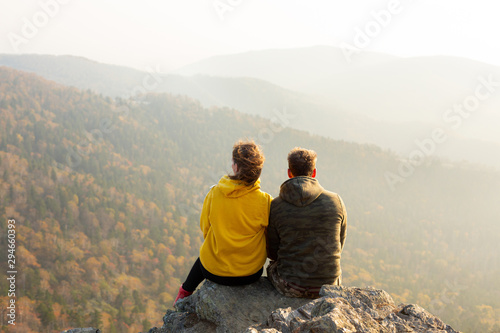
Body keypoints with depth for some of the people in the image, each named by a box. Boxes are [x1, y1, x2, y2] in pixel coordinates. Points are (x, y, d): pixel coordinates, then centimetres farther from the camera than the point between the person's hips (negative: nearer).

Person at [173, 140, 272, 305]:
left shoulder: (213, 194, -17)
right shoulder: (264, 201, -20)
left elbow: (204, 227, -2)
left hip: (213, 271, 0)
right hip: (251, 274, 0)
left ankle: (185, 292, 48)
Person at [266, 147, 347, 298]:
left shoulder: (275, 206, -9)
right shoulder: (335, 201, -7)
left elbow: (272, 253, 1)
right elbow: (339, 244, 7)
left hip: (290, 287, -1)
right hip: (328, 284, 1)